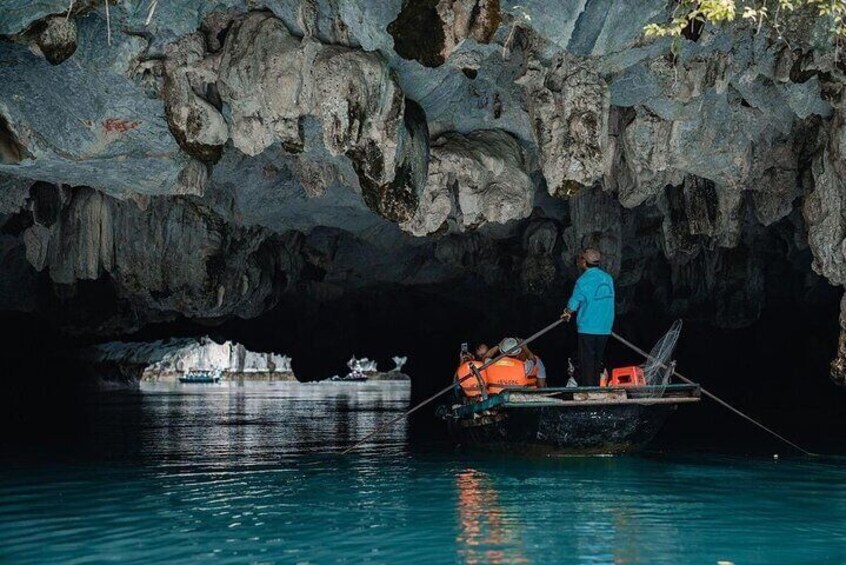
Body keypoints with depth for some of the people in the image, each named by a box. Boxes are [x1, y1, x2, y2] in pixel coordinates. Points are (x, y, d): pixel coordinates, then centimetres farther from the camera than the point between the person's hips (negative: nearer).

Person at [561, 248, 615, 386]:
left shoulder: (583, 280, -13)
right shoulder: (608, 278, 6)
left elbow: (573, 305, -9)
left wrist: (567, 314, 14)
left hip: (587, 328, -6)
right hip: (605, 328, 6)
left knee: (586, 362, 0)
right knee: (598, 361, 15)